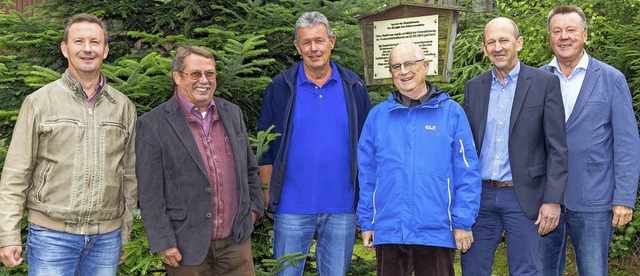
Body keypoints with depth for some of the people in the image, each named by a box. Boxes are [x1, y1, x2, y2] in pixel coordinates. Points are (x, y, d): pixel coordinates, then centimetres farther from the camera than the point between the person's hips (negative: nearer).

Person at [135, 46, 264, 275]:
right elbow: (149, 193, -9)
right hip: (188, 247, -4)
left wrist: (254, 206, 11)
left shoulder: (232, 113, 9)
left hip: (237, 241, 4)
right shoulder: (153, 125, -7)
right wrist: (164, 244, -11)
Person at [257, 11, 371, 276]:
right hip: (292, 208, -1)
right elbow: (266, 150, 4)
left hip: (342, 208, 1)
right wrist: (269, 199, 0)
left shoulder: (354, 88, 5)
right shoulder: (281, 87, 1)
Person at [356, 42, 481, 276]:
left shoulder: (451, 112, 1)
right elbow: (366, 174, 10)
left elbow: (467, 174, -1)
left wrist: (463, 222, -6)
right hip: (388, 231, 2)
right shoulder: (377, 115, 8)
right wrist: (366, 222, 6)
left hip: (436, 231, -2)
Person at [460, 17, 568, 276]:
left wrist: (553, 200, -11)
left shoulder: (545, 83, -2)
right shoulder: (474, 87, 9)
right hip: (480, 196, 3)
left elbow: (557, 149, -5)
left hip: (523, 197, -3)